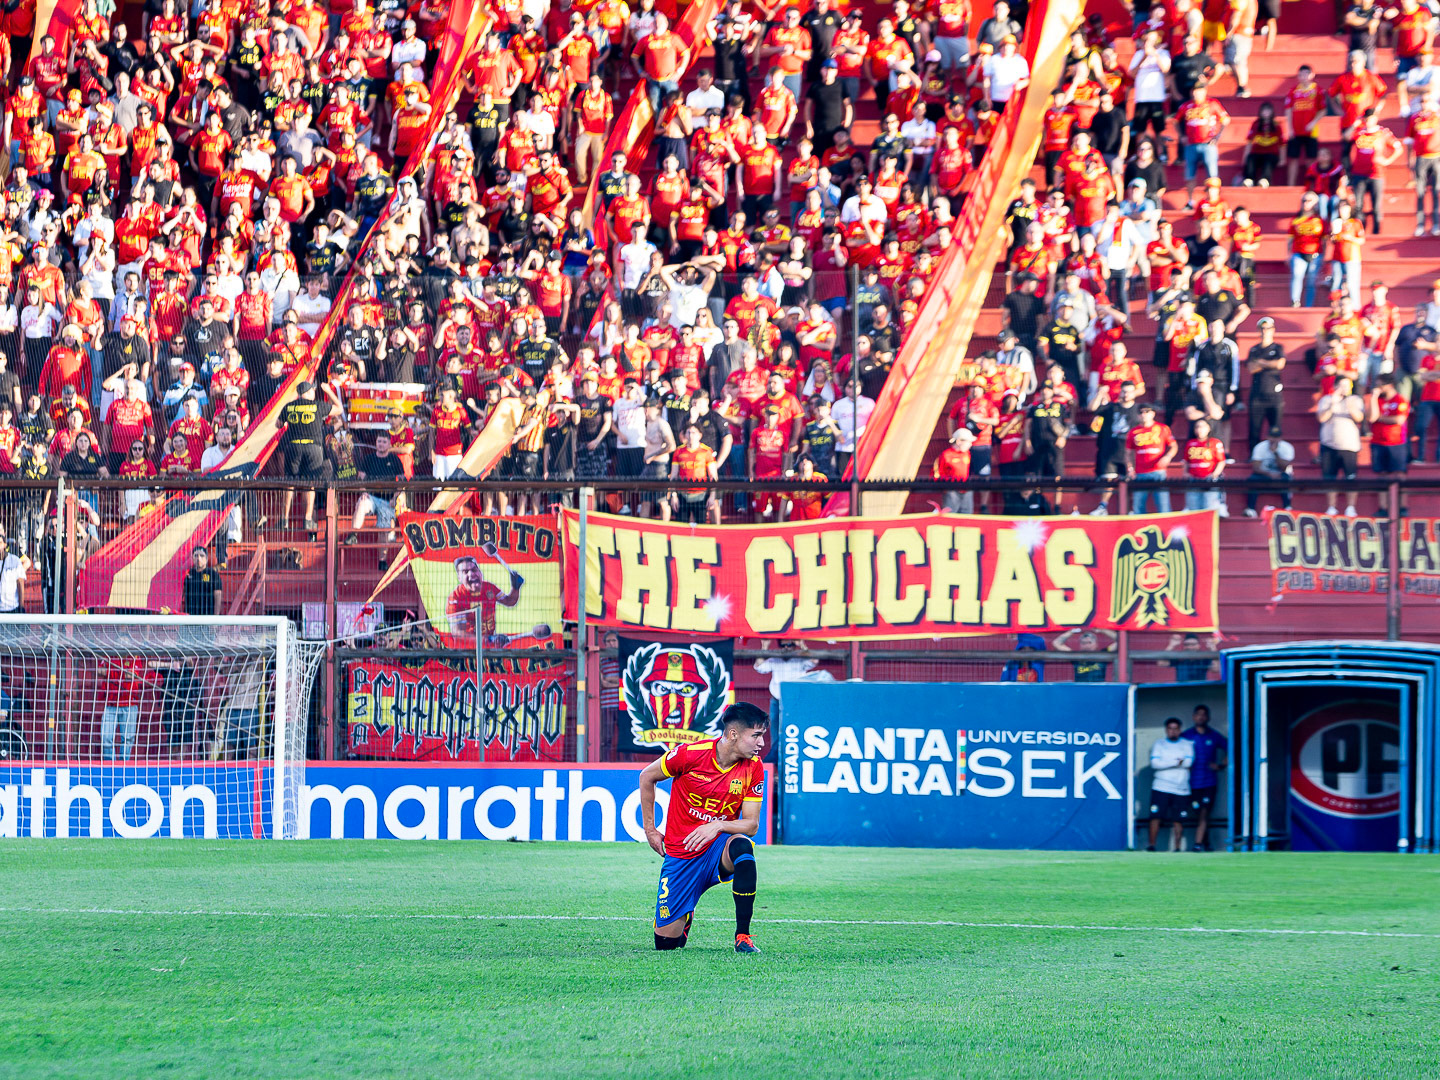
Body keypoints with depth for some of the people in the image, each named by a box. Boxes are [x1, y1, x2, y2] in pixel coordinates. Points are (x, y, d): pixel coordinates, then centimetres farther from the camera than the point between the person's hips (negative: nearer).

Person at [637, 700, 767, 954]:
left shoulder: (753, 767, -8)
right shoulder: (690, 754, -15)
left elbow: (751, 825, -8)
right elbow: (647, 777, 2)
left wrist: (718, 826, -27)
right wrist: (649, 829, 3)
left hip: (718, 848, 1)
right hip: (680, 854, -1)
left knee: (742, 846, -38)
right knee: (666, 941, -4)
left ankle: (742, 936, -28)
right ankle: (686, 917, 35)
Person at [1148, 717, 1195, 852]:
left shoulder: (1187, 744, 11)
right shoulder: (1159, 744, 10)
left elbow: (1189, 762, -6)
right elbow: (1154, 763, -6)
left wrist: (1166, 763, -7)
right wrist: (1176, 762, -11)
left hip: (1181, 789, 1)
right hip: (1161, 788, -1)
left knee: (1178, 820, 0)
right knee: (1156, 817, -9)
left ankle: (1177, 848, 6)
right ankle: (1151, 845, -5)